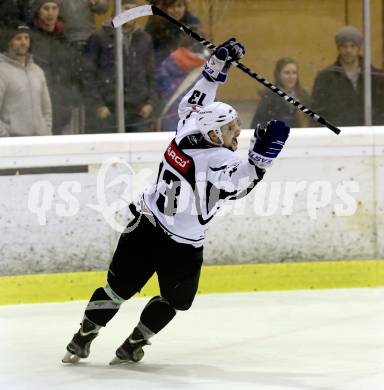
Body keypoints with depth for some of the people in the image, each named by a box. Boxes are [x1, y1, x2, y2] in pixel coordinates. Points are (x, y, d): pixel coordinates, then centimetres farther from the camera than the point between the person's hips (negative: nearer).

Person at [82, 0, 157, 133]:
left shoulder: (145, 39, 14)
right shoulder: (99, 38, 3)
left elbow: (151, 75, 17)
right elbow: (88, 74, 0)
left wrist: (150, 102, 3)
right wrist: (97, 105, -8)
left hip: (139, 111, 3)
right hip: (109, 111, -3)